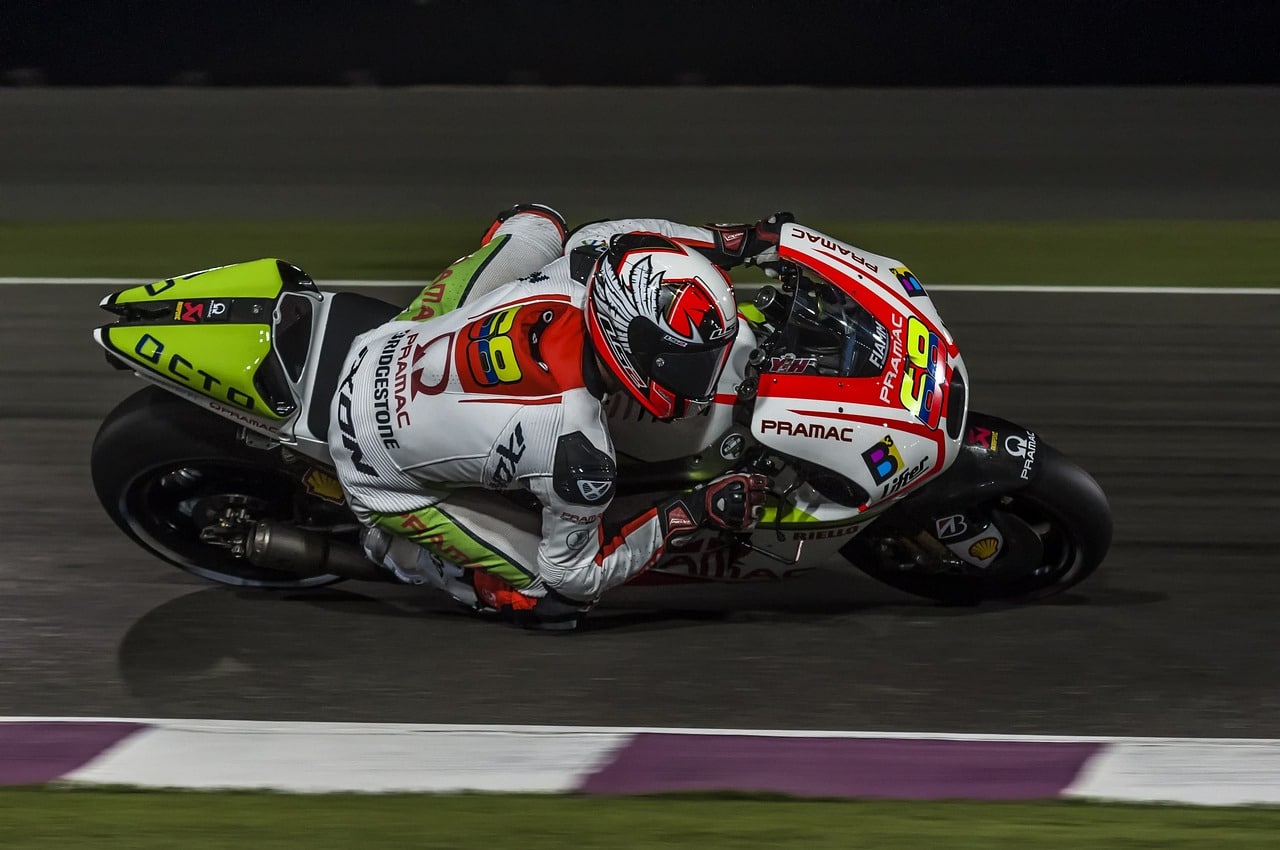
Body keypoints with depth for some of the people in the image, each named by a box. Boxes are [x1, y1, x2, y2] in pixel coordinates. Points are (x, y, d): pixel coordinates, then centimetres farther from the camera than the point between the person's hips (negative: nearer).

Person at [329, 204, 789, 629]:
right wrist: (687, 513, -17)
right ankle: (399, 549, 11)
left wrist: (738, 240, 4)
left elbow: (600, 238, 6)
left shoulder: (573, 273, -23)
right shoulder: (579, 451, -37)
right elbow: (575, 574, -18)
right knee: (562, 601, -3)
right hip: (385, 481, -6)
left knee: (535, 225, 17)